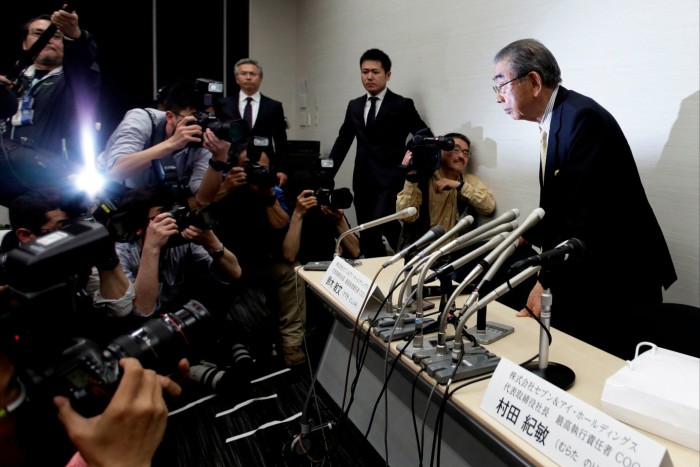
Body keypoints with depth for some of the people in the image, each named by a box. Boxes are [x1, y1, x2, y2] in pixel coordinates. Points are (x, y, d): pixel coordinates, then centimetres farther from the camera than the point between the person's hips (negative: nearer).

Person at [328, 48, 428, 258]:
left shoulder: (402, 105, -1)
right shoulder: (354, 106, 13)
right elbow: (342, 141, 16)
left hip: (389, 182, -5)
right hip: (362, 182, 5)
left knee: (375, 232, -18)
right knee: (366, 238, 7)